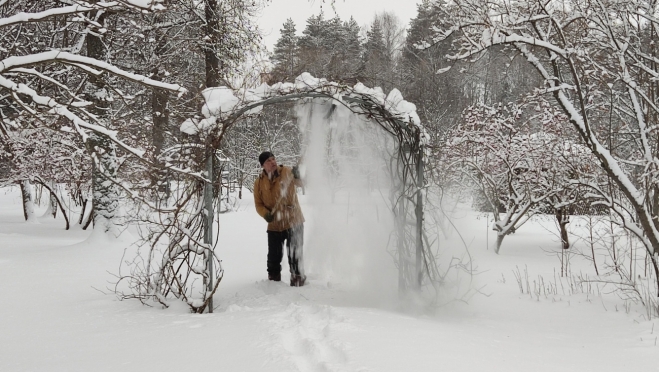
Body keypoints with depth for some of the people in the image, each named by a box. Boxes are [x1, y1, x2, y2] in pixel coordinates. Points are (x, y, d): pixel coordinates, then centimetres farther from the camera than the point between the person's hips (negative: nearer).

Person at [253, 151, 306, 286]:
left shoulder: (287, 172, -9)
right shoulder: (259, 182, 0)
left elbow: (301, 183, -23)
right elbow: (258, 204, 4)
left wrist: (297, 176, -45)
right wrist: (265, 214, -16)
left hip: (293, 222, -3)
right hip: (274, 225, 3)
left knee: (295, 255, 2)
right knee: (274, 256, 12)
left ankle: (297, 278, 17)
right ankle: (273, 279, 29)